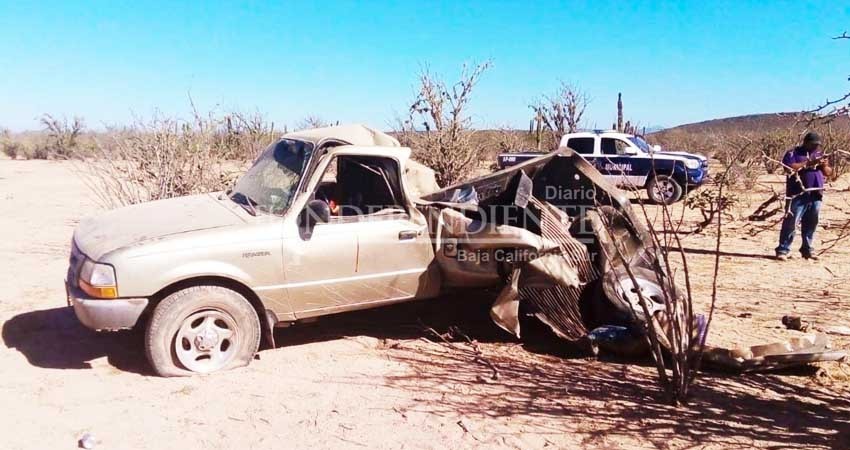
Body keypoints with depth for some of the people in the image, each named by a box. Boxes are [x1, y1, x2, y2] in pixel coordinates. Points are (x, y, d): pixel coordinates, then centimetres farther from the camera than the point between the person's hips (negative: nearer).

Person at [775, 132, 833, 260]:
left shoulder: (819, 154, 19)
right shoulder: (793, 153, 0)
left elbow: (828, 173, 18)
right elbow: (789, 168, -17)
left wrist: (825, 166, -4)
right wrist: (809, 163, -18)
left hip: (816, 195, 6)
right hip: (798, 195, -6)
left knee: (811, 224, 9)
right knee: (791, 222, -7)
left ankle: (808, 249, 18)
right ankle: (782, 250, -5)